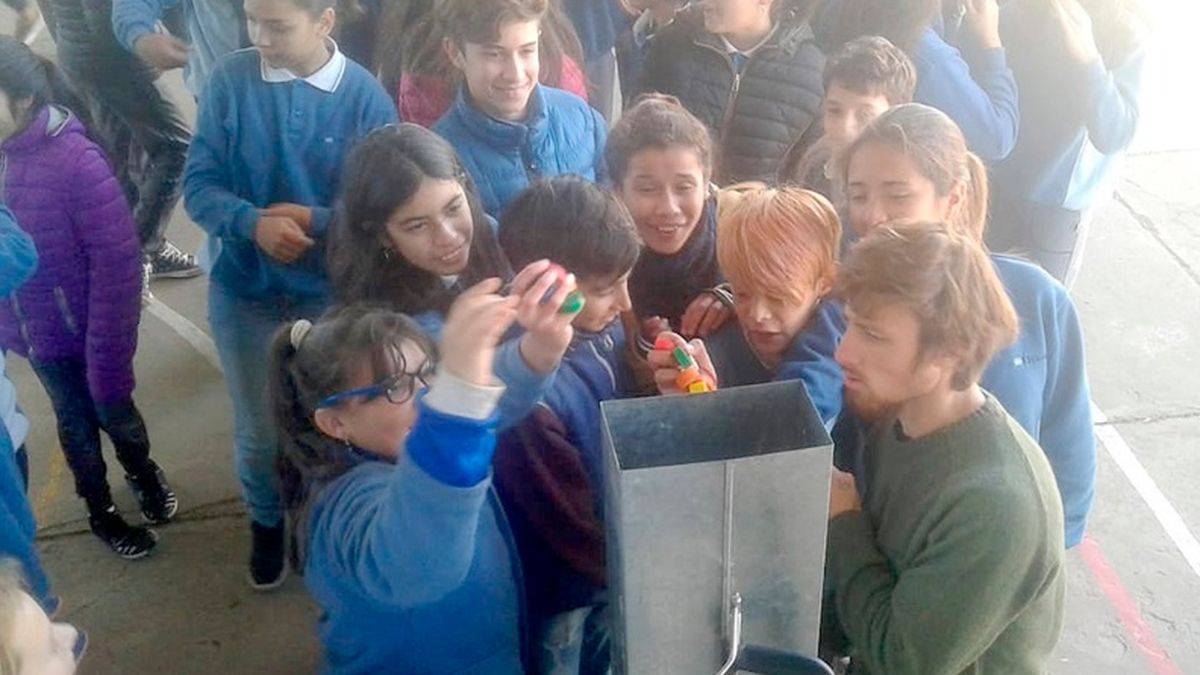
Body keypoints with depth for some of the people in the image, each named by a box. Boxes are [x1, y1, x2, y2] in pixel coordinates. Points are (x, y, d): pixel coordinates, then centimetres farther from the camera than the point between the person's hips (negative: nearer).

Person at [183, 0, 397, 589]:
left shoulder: (366, 97, -12)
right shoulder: (229, 80, -11)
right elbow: (198, 185, -10)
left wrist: (313, 219, -24)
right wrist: (254, 223, -28)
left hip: (333, 292, 0)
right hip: (244, 288, 1)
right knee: (259, 431, 13)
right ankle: (267, 521, 44)